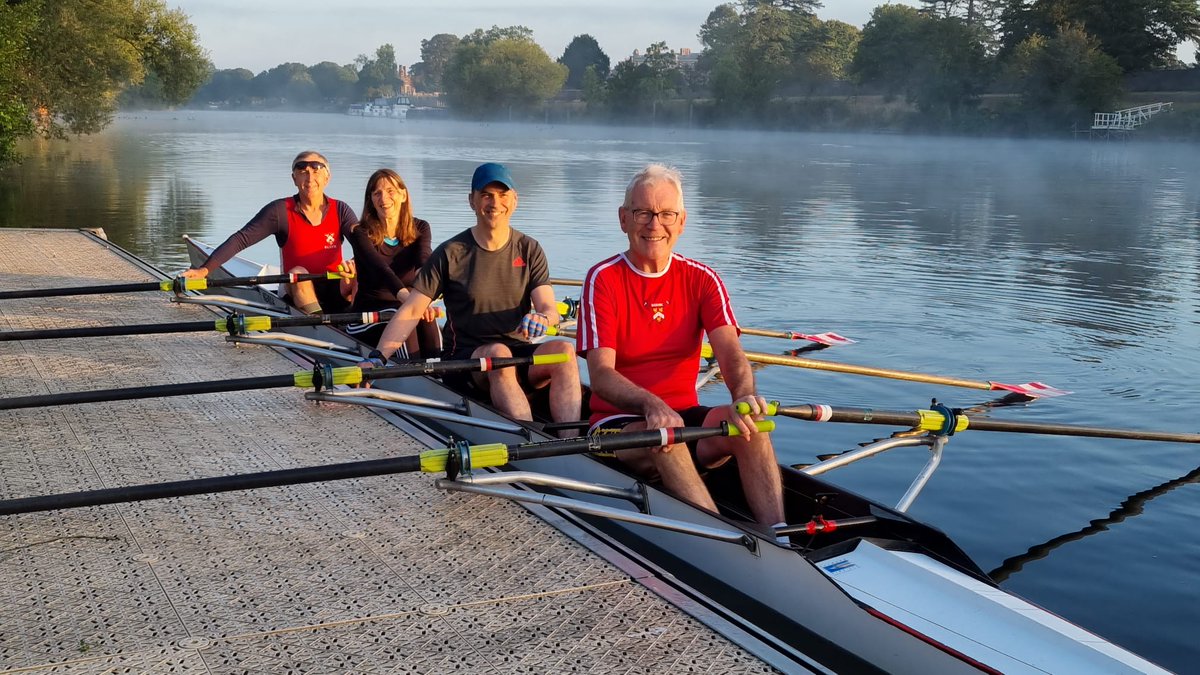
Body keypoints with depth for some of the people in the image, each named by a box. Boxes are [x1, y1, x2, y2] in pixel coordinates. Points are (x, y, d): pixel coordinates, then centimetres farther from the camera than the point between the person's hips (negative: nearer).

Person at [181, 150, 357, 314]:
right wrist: (205, 269, -25)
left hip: (336, 292, 1)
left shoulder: (340, 210, 1)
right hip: (300, 292, -1)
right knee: (298, 273, -32)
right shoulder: (280, 211, -4)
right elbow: (241, 239, -11)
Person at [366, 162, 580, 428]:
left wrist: (542, 318, -27)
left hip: (519, 352, 3)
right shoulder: (450, 253, 0)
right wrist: (378, 357, -17)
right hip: (465, 357, -2)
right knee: (499, 353, -36)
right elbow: (410, 312, -3)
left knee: (564, 349, -28)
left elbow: (550, 309, -1)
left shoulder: (530, 251, 8)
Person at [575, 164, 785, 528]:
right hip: (620, 421, -3)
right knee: (662, 434, -36)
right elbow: (601, 374, -16)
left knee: (747, 420, -26)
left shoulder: (701, 279, 4)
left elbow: (730, 351, -12)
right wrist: (651, 405, -37)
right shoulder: (603, 279, -6)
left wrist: (744, 395, -36)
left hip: (685, 415, 3)